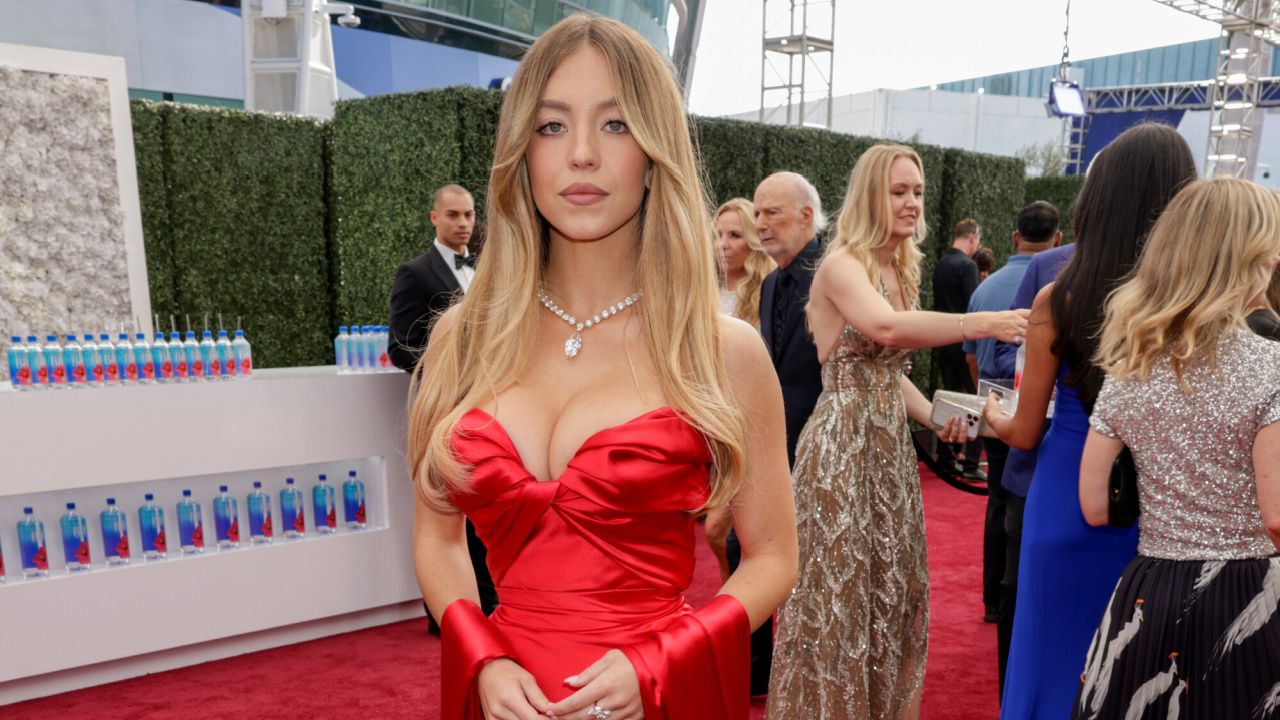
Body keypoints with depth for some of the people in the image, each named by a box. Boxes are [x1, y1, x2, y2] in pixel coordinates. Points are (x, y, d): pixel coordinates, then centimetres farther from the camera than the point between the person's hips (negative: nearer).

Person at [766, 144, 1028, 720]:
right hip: (843, 443, -8)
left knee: (891, 587, 15)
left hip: (890, 444, 8)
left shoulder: (902, 272, 14)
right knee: (840, 591, 1)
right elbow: (886, 328, -32)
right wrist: (980, 323, -36)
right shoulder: (841, 263, -12)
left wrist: (934, 417, 5)